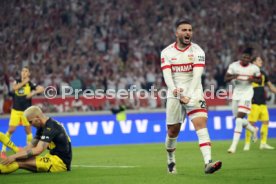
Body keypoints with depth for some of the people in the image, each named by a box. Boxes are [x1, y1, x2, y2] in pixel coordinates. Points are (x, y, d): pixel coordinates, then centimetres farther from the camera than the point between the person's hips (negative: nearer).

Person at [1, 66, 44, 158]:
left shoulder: (30, 84, -1)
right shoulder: (17, 82, 5)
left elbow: (41, 89, -12)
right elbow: (14, 88, -17)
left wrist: (33, 93, -22)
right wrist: (23, 82, -15)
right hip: (15, 110, 1)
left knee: (28, 129, 2)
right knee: (11, 129, -5)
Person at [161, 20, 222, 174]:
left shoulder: (197, 51, -2)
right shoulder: (167, 52, 2)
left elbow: (197, 75, -15)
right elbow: (167, 75, -11)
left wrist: (189, 96, -29)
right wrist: (174, 89, -32)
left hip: (193, 93, -1)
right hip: (174, 94, 1)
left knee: (201, 124, -19)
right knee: (172, 131, 7)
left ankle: (208, 163, -30)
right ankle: (171, 160, 33)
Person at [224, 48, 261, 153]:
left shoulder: (254, 68, -6)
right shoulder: (233, 66, -4)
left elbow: (259, 80, 8)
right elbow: (225, 79, 0)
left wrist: (253, 79, -14)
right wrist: (232, 77, -21)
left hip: (247, 94, -4)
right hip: (236, 93, 4)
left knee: (239, 119, -16)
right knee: (238, 119, 12)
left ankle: (234, 146, -15)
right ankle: (253, 130, 44)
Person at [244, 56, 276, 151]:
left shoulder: (263, 74, 17)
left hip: (263, 103, 7)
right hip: (254, 102, -7)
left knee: (266, 121, 3)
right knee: (251, 122, -8)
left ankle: (263, 143, 11)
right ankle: (247, 144, 0)